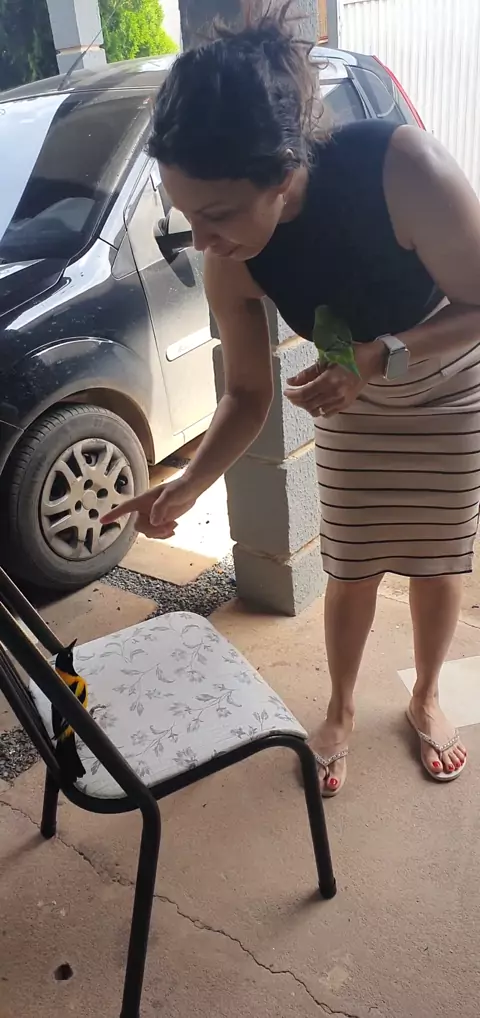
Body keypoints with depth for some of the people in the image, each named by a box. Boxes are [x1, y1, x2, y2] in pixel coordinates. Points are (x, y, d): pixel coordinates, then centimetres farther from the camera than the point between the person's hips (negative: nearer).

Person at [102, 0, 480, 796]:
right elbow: (248, 394, -14)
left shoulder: (402, 168, -38)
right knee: (351, 572, 9)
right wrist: (187, 486, -27)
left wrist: (384, 353, -41)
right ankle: (340, 711, 36)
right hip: (353, 406, 2)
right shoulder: (230, 265, -26)